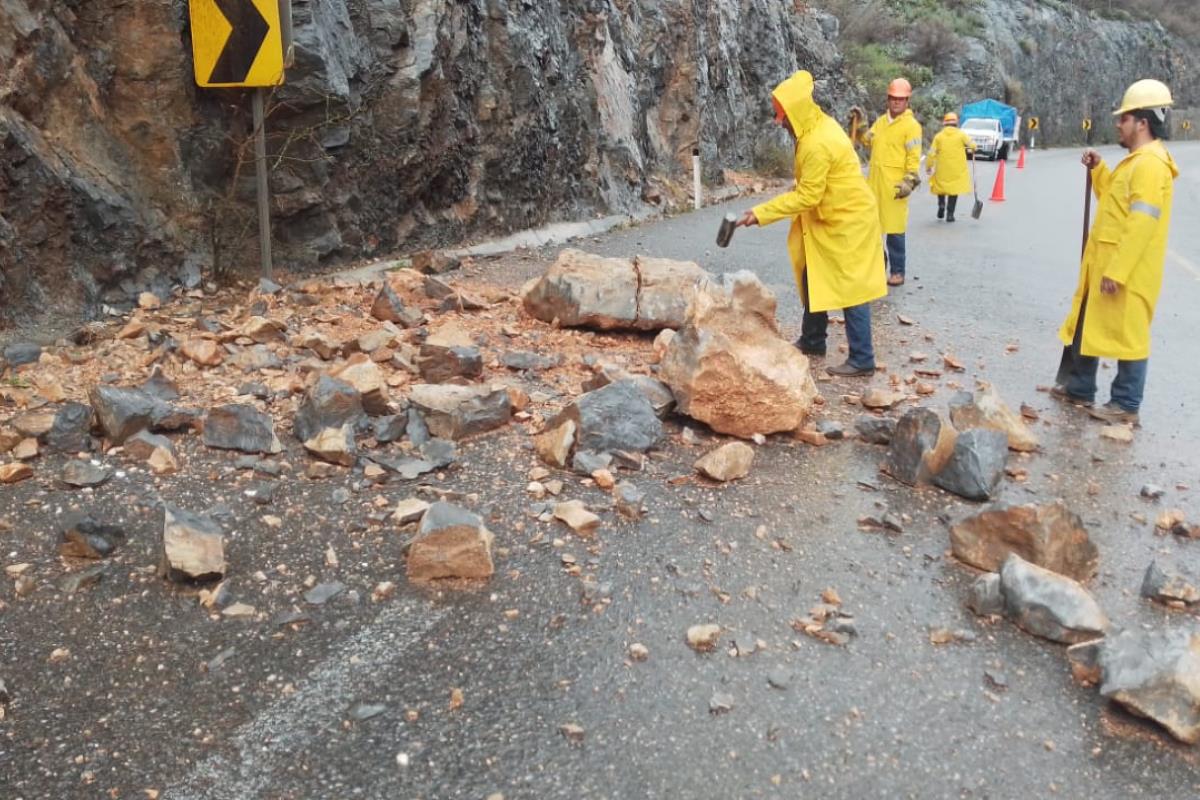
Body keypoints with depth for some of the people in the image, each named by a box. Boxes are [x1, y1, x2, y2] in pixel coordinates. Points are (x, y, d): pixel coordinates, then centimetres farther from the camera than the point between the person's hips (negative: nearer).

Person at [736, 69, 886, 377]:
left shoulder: (817, 144, -27)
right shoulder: (819, 125, 4)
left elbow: (807, 196, -25)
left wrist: (761, 213, -24)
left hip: (848, 221, -10)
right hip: (831, 218, 10)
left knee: (850, 288, -6)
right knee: (813, 279, 17)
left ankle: (862, 359, 1)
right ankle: (812, 341, 31)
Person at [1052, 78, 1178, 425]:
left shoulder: (1150, 164, -18)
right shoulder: (1137, 161, 14)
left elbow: (1141, 224, -24)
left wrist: (1117, 271, -25)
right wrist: (1098, 169, 13)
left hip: (1127, 271, -10)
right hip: (1106, 263, 10)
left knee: (1127, 334, -2)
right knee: (1088, 326, 18)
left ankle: (1126, 405, 6)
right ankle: (1079, 388, 30)